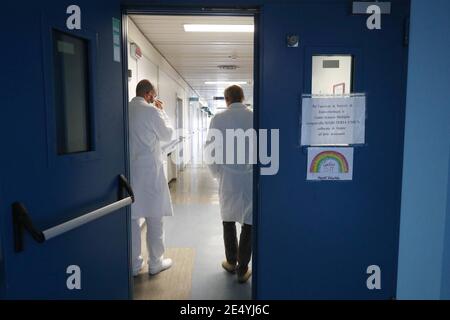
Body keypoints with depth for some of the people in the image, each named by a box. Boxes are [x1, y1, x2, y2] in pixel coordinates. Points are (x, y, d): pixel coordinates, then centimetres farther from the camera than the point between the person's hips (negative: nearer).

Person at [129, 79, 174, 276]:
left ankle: (134, 264, 21)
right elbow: (167, 135, 1)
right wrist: (162, 112, 9)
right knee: (154, 219, 7)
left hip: (129, 171, 6)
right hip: (149, 170, -5)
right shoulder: (151, 110, -11)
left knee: (131, 218, 11)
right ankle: (155, 263, 18)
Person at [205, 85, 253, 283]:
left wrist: (216, 173, 11)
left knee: (228, 219, 18)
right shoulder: (254, 117, -5)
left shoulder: (218, 119, -4)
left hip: (228, 177, 1)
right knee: (248, 222, 8)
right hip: (251, 177, 0)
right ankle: (242, 270, 15)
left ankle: (231, 262, 30)